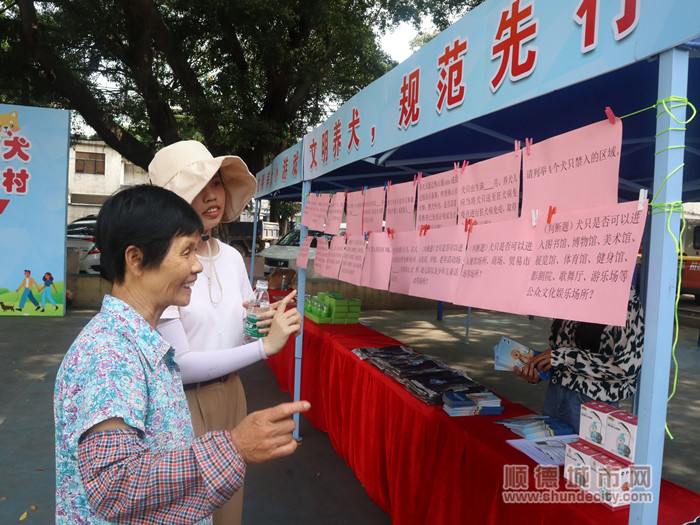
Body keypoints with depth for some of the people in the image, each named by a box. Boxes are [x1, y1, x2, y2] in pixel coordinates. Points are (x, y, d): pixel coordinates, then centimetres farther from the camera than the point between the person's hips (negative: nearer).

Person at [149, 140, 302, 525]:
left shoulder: (232, 257, 2)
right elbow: (178, 364, -21)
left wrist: (264, 324, -11)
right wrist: (264, 346, -23)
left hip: (230, 396, 6)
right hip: (182, 405, -6)